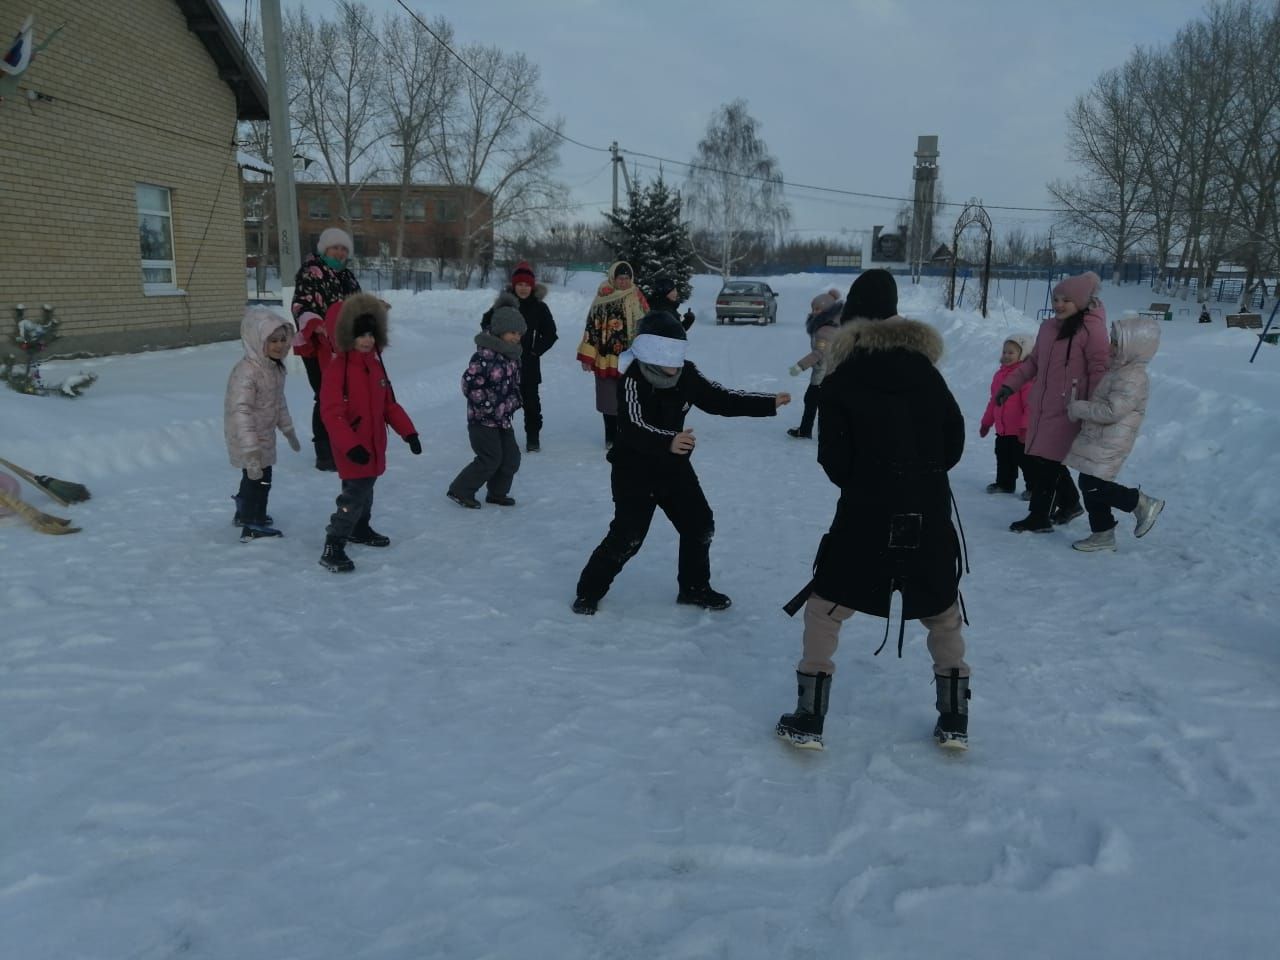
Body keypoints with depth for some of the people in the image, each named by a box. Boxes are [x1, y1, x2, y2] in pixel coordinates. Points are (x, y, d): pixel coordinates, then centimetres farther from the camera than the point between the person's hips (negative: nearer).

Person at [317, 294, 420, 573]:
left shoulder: (375, 364, 7)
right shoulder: (338, 367, -18)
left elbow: (389, 404, 14)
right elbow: (331, 413, -23)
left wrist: (408, 431, 8)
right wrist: (350, 445, -30)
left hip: (374, 445, 8)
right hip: (353, 450, -8)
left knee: (365, 489, 24)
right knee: (355, 494, -12)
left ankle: (360, 529, 45)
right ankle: (333, 548, -6)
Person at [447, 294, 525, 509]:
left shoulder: (513, 355, 8)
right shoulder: (485, 355, -20)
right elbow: (470, 383, -23)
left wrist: (515, 401, 5)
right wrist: (489, 406, -20)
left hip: (503, 418, 8)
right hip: (482, 418, -8)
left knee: (511, 457, 8)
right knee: (490, 459, -8)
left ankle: (497, 493, 25)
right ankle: (460, 491, 6)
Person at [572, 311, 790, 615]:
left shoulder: (686, 375, -7)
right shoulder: (632, 380, -24)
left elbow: (721, 400, 1)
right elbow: (632, 428, -36)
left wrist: (769, 403, -4)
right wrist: (668, 442, -54)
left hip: (674, 467, 7)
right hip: (634, 470, -6)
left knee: (699, 525, 10)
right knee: (627, 535, -10)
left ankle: (694, 587, 30)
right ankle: (589, 590, 10)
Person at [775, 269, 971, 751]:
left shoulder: (841, 378, -4)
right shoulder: (924, 364, 4)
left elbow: (833, 459, -4)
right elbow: (954, 438, 5)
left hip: (865, 512, -3)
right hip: (929, 513, 3)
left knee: (824, 608, 12)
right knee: (943, 612, 21)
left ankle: (808, 721, 12)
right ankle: (954, 722, 26)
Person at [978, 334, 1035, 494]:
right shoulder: (1000, 374, 11)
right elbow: (993, 401, 19)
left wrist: (1025, 427, -22)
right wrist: (986, 422, 22)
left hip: (1020, 432, -8)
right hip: (1002, 430, 8)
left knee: (1024, 459, -1)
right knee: (1003, 458, 18)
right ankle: (1004, 483, 33)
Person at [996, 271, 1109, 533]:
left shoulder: (1091, 329, -9)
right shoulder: (1048, 327, 13)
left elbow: (1099, 370, -11)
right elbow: (1033, 362, 23)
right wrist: (1010, 385, 17)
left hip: (1067, 411, -7)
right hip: (1040, 407, 8)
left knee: (1045, 462, -7)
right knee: (1036, 461, 13)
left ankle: (1039, 517, 5)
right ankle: (1070, 503, 34)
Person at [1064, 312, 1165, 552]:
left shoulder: (1133, 379, -19)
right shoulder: (1119, 370, 13)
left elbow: (1112, 411, -25)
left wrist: (1078, 409, -17)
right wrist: (1080, 408, 14)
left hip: (1109, 444, -10)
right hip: (1098, 440, 10)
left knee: (1094, 487, -12)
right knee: (1089, 486, 12)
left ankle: (1142, 503, 6)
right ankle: (1102, 534, 21)